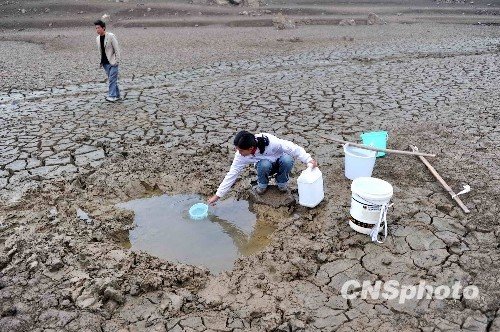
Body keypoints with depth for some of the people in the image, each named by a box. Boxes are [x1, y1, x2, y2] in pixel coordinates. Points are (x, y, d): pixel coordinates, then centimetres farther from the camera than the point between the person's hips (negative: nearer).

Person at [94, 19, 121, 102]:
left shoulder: (111, 36, -11)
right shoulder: (97, 39, 8)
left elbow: (117, 49, -11)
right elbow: (100, 51, 18)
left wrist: (117, 61, -14)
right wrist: (101, 62, 12)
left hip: (112, 62, -7)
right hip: (105, 63, 7)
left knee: (112, 79, -10)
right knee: (111, 79, 11)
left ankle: (112, 96, -9)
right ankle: (117, 95, 18)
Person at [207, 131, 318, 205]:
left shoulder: (271, 142, -37)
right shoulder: (241, 155, -25)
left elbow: (293, 148, -30)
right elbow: (232, 174, -18)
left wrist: (308, 159, -38)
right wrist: (217, 195, -19)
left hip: (280, 162, -1)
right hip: (266, 165, 1)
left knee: (287, 159, -36)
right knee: (264, 165, -36)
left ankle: (282, 183, -7)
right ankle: (262, 185, -5)